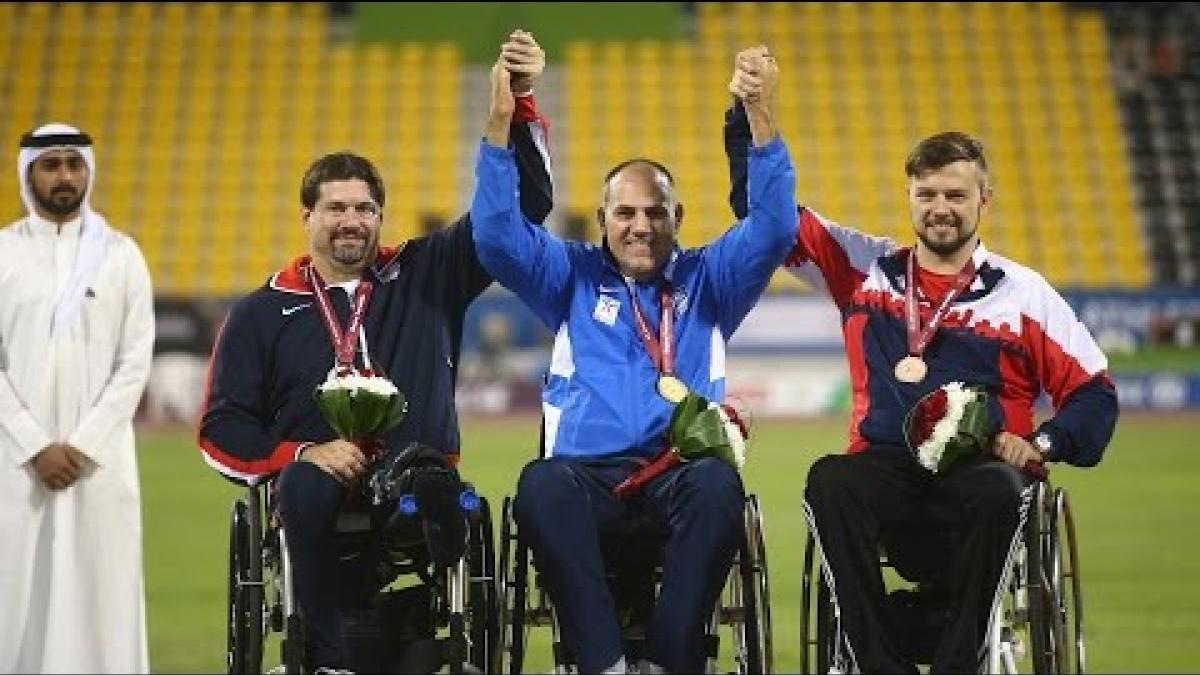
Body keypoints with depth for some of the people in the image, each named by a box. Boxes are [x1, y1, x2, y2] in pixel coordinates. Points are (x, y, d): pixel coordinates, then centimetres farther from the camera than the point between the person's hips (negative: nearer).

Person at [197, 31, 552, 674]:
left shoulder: (426, 277, 17)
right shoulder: (262, 313, 16)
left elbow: (520, 205, 13)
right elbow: (223, 430, 11)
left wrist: (520, 103, 0)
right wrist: (304, 455, -8)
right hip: (318, 486, 0)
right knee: (307, 487, -39)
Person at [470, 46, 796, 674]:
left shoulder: (707, 280, 21)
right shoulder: (573, 277, 22)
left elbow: (773, 228, 6)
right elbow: (498, 236, 8)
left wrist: (761, 116, -7)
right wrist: (501, 122, -5)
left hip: (682, 469, 0)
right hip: (589, 471, 0)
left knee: (717, 485, -37)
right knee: (541, 485, -37)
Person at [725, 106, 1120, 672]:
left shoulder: (1024, 292, 13)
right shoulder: (863, 268, 18)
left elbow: (1093, 392, 12)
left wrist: (1040, 444, -6)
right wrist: (751, 116, 9)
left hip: (978, 471, -1)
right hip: (885, 470, 1)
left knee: (998, 490, -38)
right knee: (830, 481, -34)